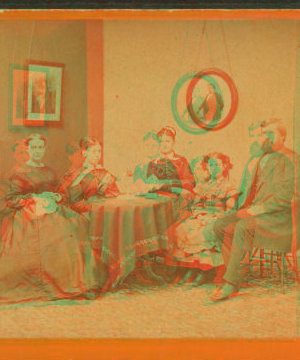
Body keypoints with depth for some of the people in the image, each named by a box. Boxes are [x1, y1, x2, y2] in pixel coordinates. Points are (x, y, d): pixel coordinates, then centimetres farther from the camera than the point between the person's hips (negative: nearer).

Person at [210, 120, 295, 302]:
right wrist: (246, 207, 6)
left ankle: (230, 284, -28)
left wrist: (254, 210, -21)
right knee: (220, 226, -13)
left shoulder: (282, 162, -9)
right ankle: (233, 276, -12)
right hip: (255, 213, 9)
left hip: (276, 218, -9)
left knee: (241, 228, -34)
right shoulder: (260, 161, 17)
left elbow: (283, 198, -18)